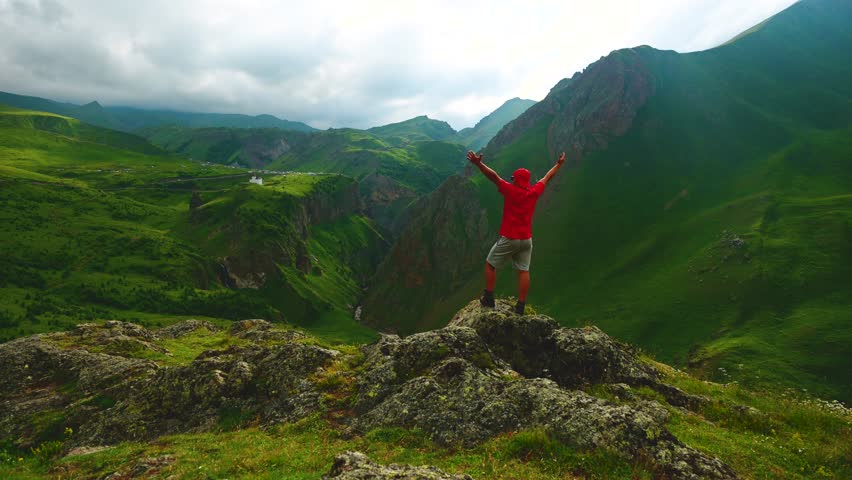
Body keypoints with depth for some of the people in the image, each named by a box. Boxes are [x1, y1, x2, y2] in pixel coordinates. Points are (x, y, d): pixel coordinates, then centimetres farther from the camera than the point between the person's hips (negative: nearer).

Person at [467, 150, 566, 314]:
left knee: (490, 264, 11)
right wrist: (559, 164, 32)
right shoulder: (534, 192, 2)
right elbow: (547, 178, 17)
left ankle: (489, 299, 12)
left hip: (508, 238, -4)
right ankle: (520, 307, 6)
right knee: (524, 271, 6)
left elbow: (494, 176, -20)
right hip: (526, 239, 5)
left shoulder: (510, 190, -11)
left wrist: (478, 163, -28)